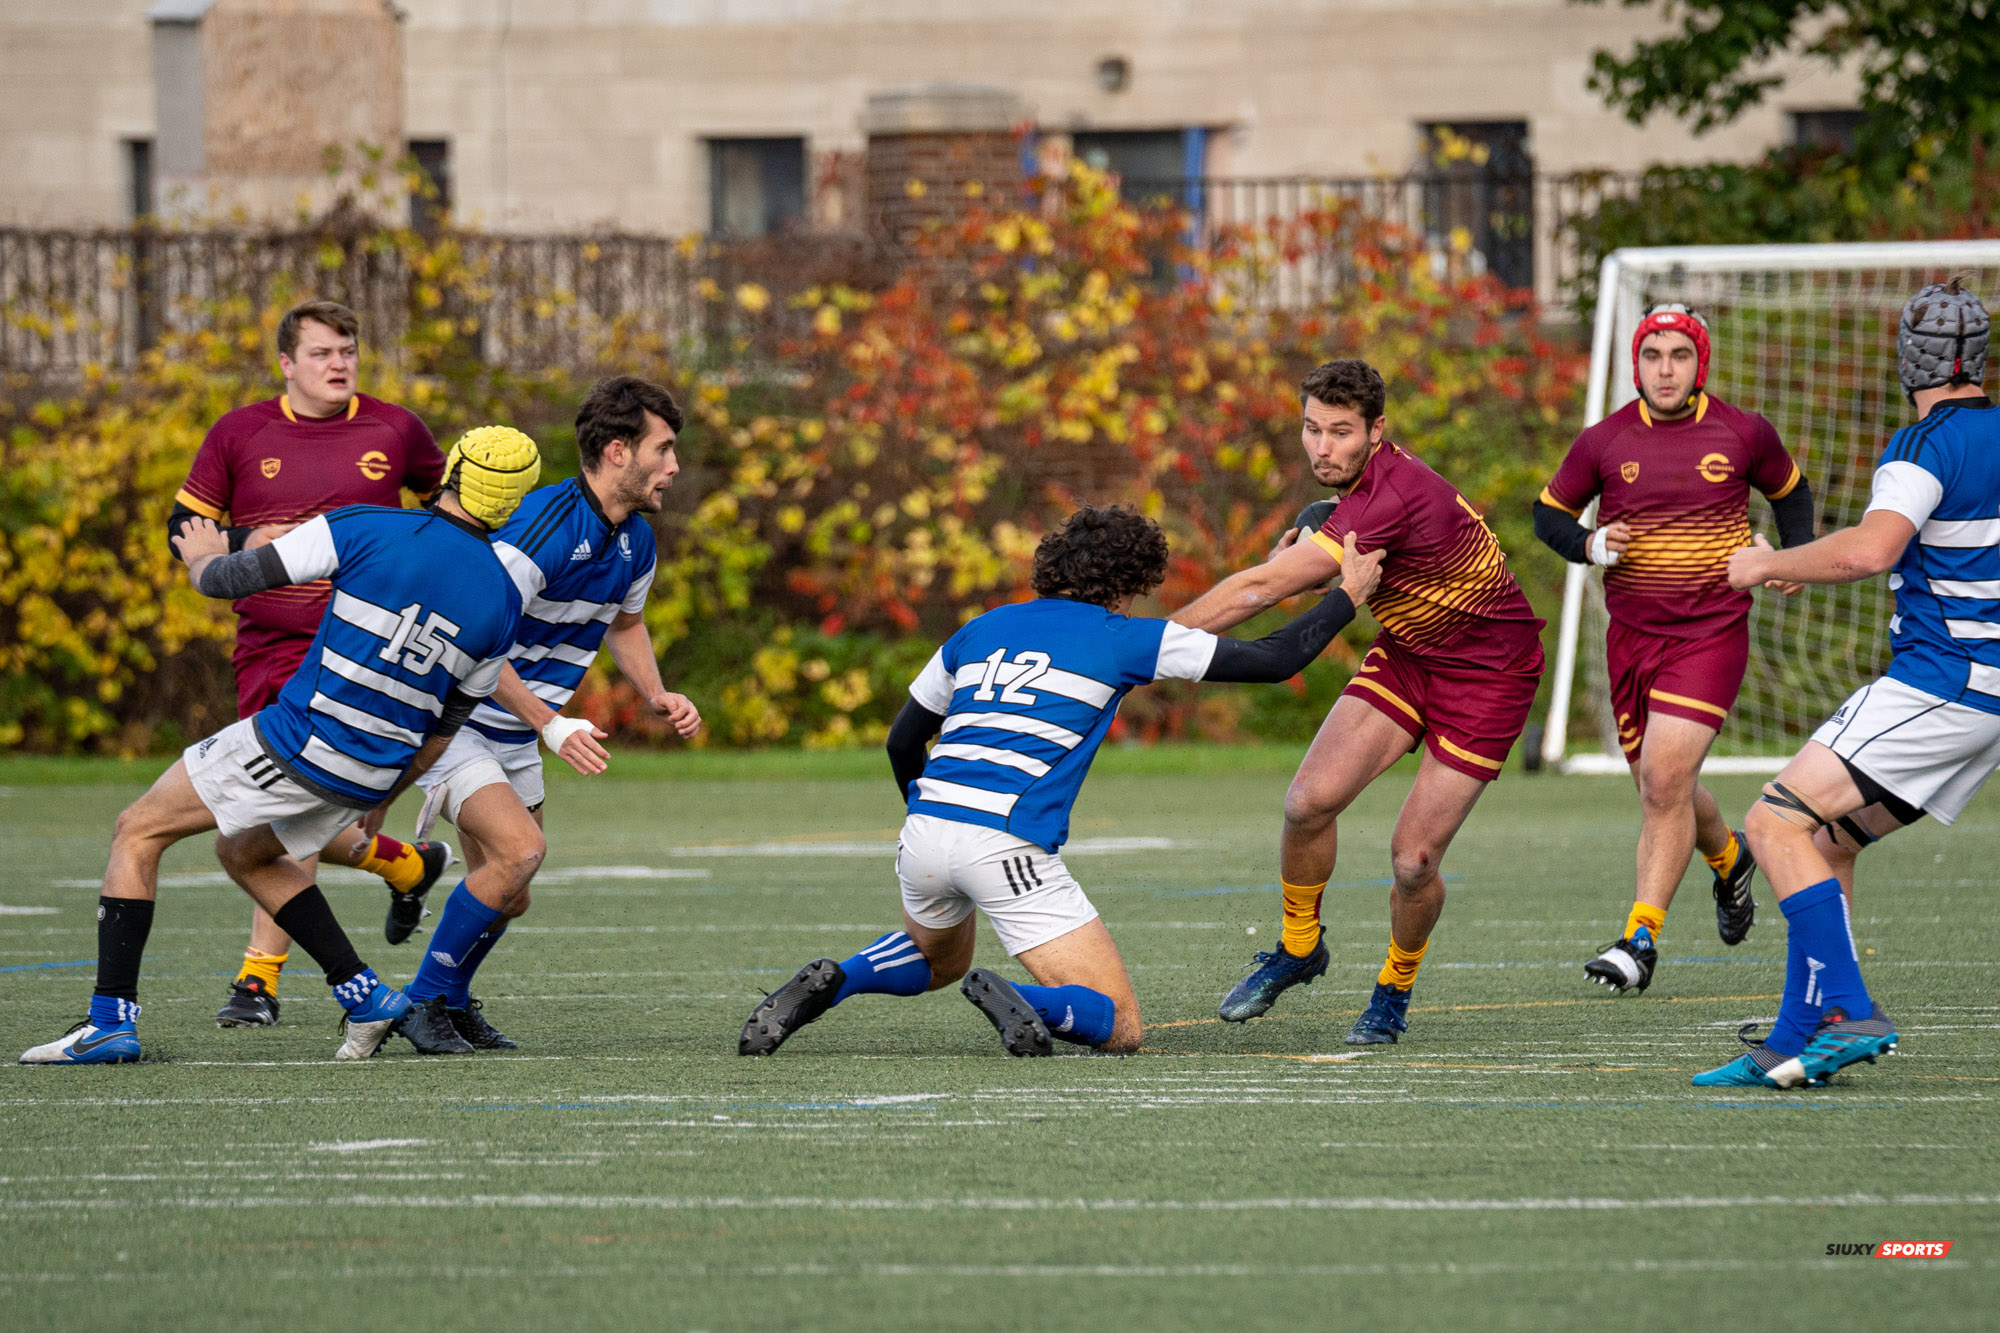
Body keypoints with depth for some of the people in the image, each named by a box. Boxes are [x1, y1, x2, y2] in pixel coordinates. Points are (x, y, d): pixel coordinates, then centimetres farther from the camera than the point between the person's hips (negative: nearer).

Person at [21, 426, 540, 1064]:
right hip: (365, 780, 6)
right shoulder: (503, 601, 3)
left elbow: (233, 577, -6)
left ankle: (111, 1020, 0)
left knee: (138, 833, 9)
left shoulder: (364, 529, -11)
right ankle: (363, 993, 21)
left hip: (295, 745, -6)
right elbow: (447, 722, 14)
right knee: (246, 853, 31)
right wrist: (386, 794, 29)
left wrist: (202, 559, 19)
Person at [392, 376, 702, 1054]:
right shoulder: (543, 524, -27)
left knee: (507, 893, 10)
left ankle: (452, 1002, 33)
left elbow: (625, 623, 23)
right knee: (518, 848, -24)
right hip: (451, 716, -9)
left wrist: (657, 695, 5)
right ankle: (423, 1002, -10)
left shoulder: (634, 539, 2)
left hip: (516, 736, 9)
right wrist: (551, 724, -30)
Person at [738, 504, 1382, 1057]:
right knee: (1121, 1029, 1)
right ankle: (1019, 1001, -30)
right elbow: (1275, 659, 9)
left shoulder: (980, 630, 19)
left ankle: (831, 982, 7)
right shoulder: (1122, 639, 6)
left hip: (925, 832, 6)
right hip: (1011, 851, -6)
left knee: (937, 960, 38)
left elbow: (903, 741, 25)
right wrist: (1348, 595, 25)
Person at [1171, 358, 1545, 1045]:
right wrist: (1309, 559, -2)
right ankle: (1299, 947, 13)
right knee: (1309, 801, -10)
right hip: (1406, 653, 8)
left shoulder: (1392, 499, -33)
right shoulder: (1368, 474, -5)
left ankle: (1395, 990, 18)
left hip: (1487, 672, -8)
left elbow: (1262, 589, -33)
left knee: (1413, 858, -10)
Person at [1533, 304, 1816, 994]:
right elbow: (1549, 511, 12)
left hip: (1713, 632, -3)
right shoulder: (1604, 442, 0)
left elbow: (1789, 490, 18)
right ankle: (1730, 861, 45)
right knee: (1660, 789, 12)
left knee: (1666, 780, -18)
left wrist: (1795, 557, 2)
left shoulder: (1743, 433, -1)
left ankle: (1641, 940, -16)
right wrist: (1589, 545, -9)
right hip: (1631, 636, 3)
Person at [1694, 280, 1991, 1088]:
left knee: (1778, 823, -12)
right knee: (1824, 841, 13)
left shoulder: (1927, 445, -12)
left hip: (1938, 681, -9)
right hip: (1989, 692, 9)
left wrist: (1768, 563, -13)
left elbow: (1869, 550, -27)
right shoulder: (1995, 436, 14)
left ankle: (1846, 1013, -21)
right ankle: (1796, 1047, 8)